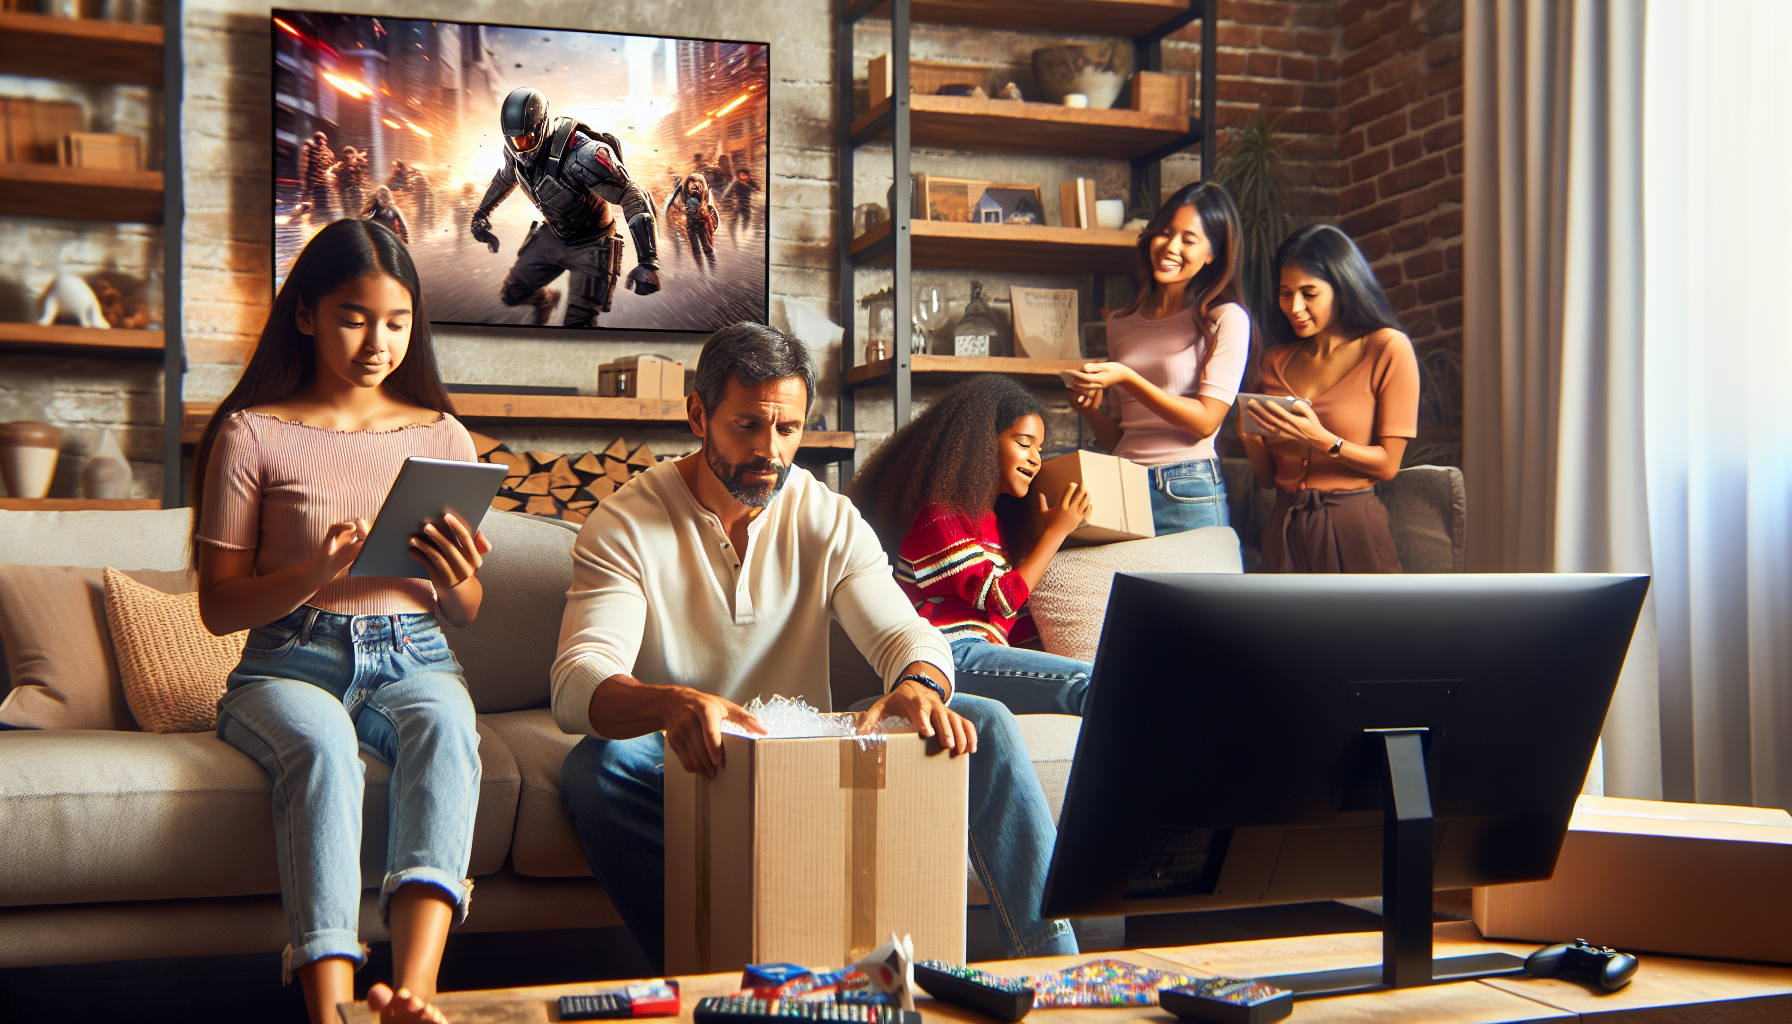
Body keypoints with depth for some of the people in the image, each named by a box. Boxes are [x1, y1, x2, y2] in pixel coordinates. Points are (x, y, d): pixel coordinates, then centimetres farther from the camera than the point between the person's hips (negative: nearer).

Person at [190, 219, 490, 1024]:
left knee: (444, 725, -35)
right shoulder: (253, 434, 6)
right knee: (321, 743, -37)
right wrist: (315, 573, -16)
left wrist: (456, 583, -8)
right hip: (289, 663, -2)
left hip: (412, 658, 2)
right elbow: (219, 606, 3)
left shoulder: (441, 436, 15)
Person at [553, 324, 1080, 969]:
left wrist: (920, 684, -32)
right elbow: (578, 684, -21)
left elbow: (904, 633, -5)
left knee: (985, 725, -15)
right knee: (597, 766, -37)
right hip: (685, 767, -3)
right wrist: (672, 705, -45)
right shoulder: (625, 525, -8)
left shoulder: (830, 521, 4)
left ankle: (1049, 958, -17)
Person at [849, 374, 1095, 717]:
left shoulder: (991, 519, 28)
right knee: (1087, 682, -28)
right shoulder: (939, 515, -1)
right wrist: (1055, 532, 4)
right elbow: (1001, 601, -6)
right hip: (954, 658, -9)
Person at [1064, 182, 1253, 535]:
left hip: (1189, 495, -4)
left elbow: (1206, 421, -9)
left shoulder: (1225, 319, -1)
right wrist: (1090, 409, -2)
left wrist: (1127, 379, -15)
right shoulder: (1121, 324, 15)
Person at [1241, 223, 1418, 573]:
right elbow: (1268, 476, 11)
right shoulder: (1276, 360, 12)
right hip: (1285, 530, 4)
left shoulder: (1388, 350, -4)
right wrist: (1249, 434, -9)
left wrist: (1322, 440, -20)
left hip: (1352, 529, -4)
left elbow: (1387, 464, -6)